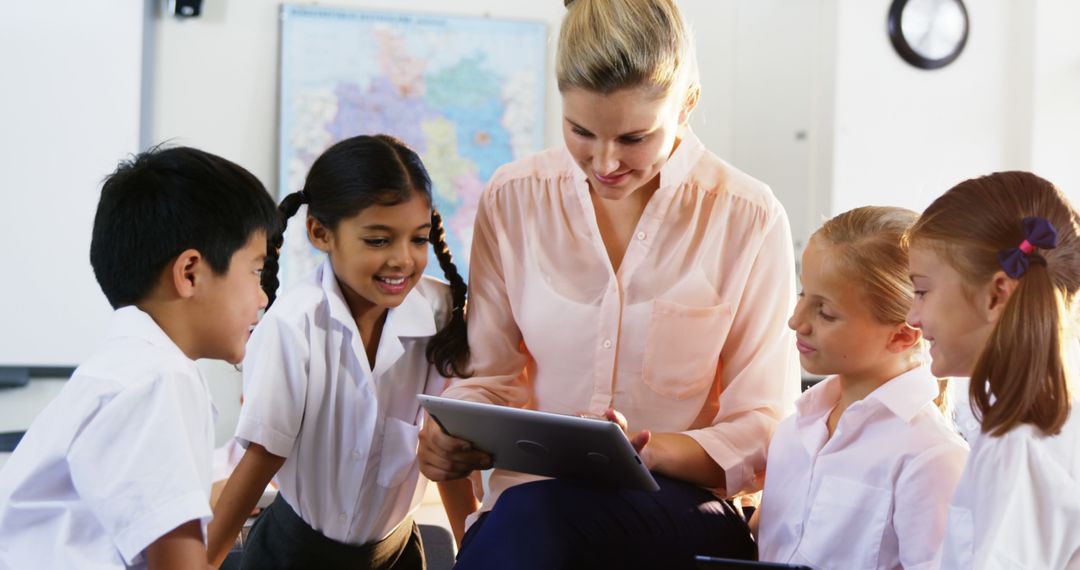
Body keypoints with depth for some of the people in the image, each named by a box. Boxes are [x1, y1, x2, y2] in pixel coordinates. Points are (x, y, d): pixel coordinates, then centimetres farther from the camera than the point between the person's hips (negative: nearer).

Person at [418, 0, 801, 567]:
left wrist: (648, 451, -22)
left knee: (532, 519, -34)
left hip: (684, 507, -2)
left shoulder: (749, 218, -4)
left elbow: (762, 433, -3)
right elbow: (491, 376, 10)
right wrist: (454, 437, -12)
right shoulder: (513, 197, 4)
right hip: (529, 504, 2)